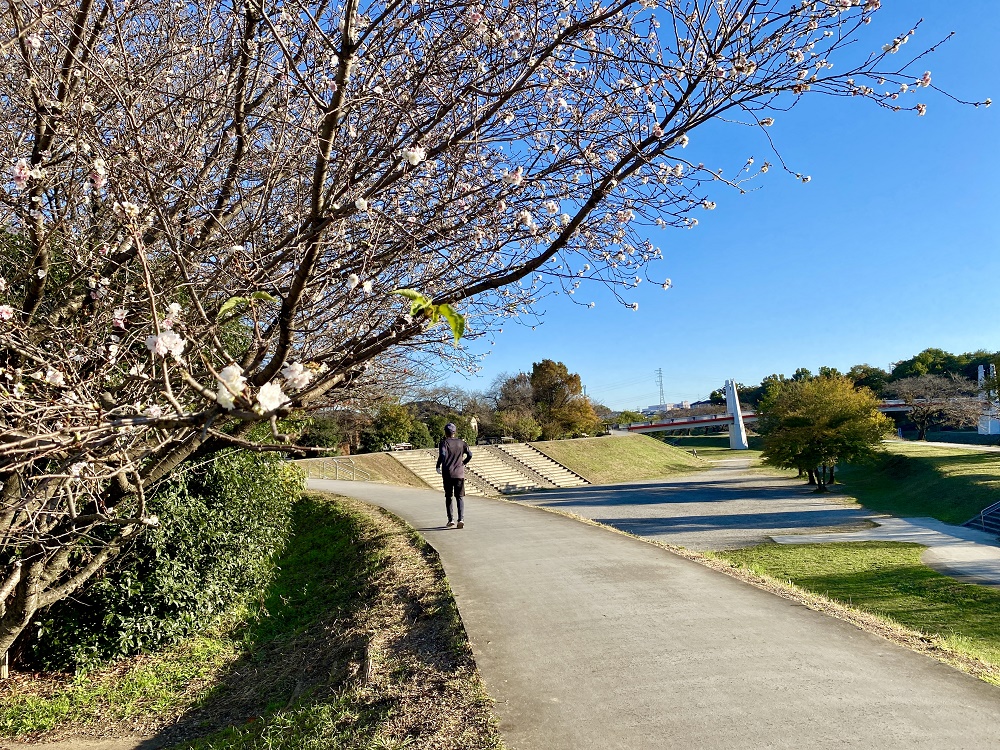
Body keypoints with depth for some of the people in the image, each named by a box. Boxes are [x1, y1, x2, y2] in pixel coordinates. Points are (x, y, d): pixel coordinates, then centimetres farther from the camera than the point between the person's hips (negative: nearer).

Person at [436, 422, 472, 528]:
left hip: (447, 474, -2)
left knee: (448, 497, 11)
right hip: (459, 474, 2)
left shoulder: (444, 442, -4)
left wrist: (438, 466, -7)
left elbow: (442, 455, -20)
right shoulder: (461, 442, 6)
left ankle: (450, 520, 11)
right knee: (460, 497, 5)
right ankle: (461, 519, -10)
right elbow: (470, 455, 5)